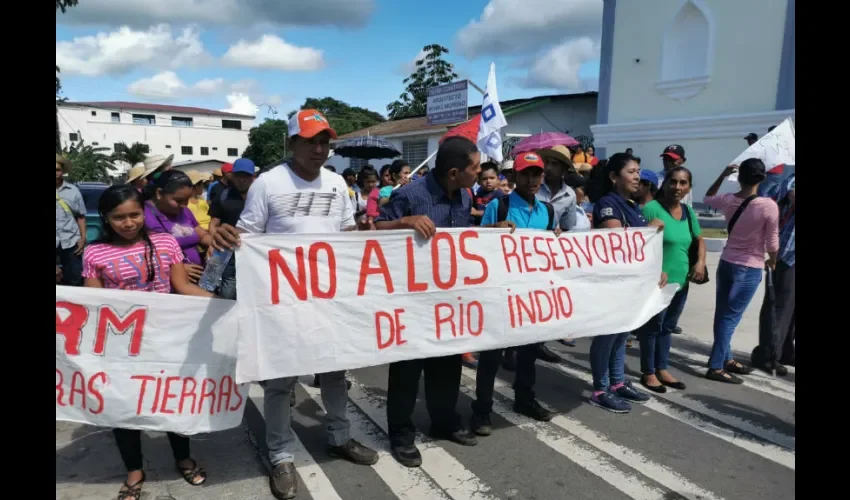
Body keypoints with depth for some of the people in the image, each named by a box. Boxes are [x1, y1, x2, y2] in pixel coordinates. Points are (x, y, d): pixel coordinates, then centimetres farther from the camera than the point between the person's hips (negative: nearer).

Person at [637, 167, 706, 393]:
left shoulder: (688, 212, 7)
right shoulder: (651, 209, -15)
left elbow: (699, 240, 20)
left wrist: (701, 262, 3)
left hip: (681, 282, 7)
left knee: (667, 327, 19)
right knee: (652, 328, 6)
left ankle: (662, 369, 33)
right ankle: (648, 373, 21)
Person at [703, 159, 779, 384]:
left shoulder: (728, 200, -5)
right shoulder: (769, 205, -18)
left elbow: (707, 198, 19)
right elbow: (772, 242, -11)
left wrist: (723, 175, 16)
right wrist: (772, 261, 8)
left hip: (726, 263, 5)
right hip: (750, 269, -5)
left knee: (723, 314, 14)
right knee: (730, 317, -1)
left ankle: (726, 359, 27)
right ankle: (716, 367, 3)